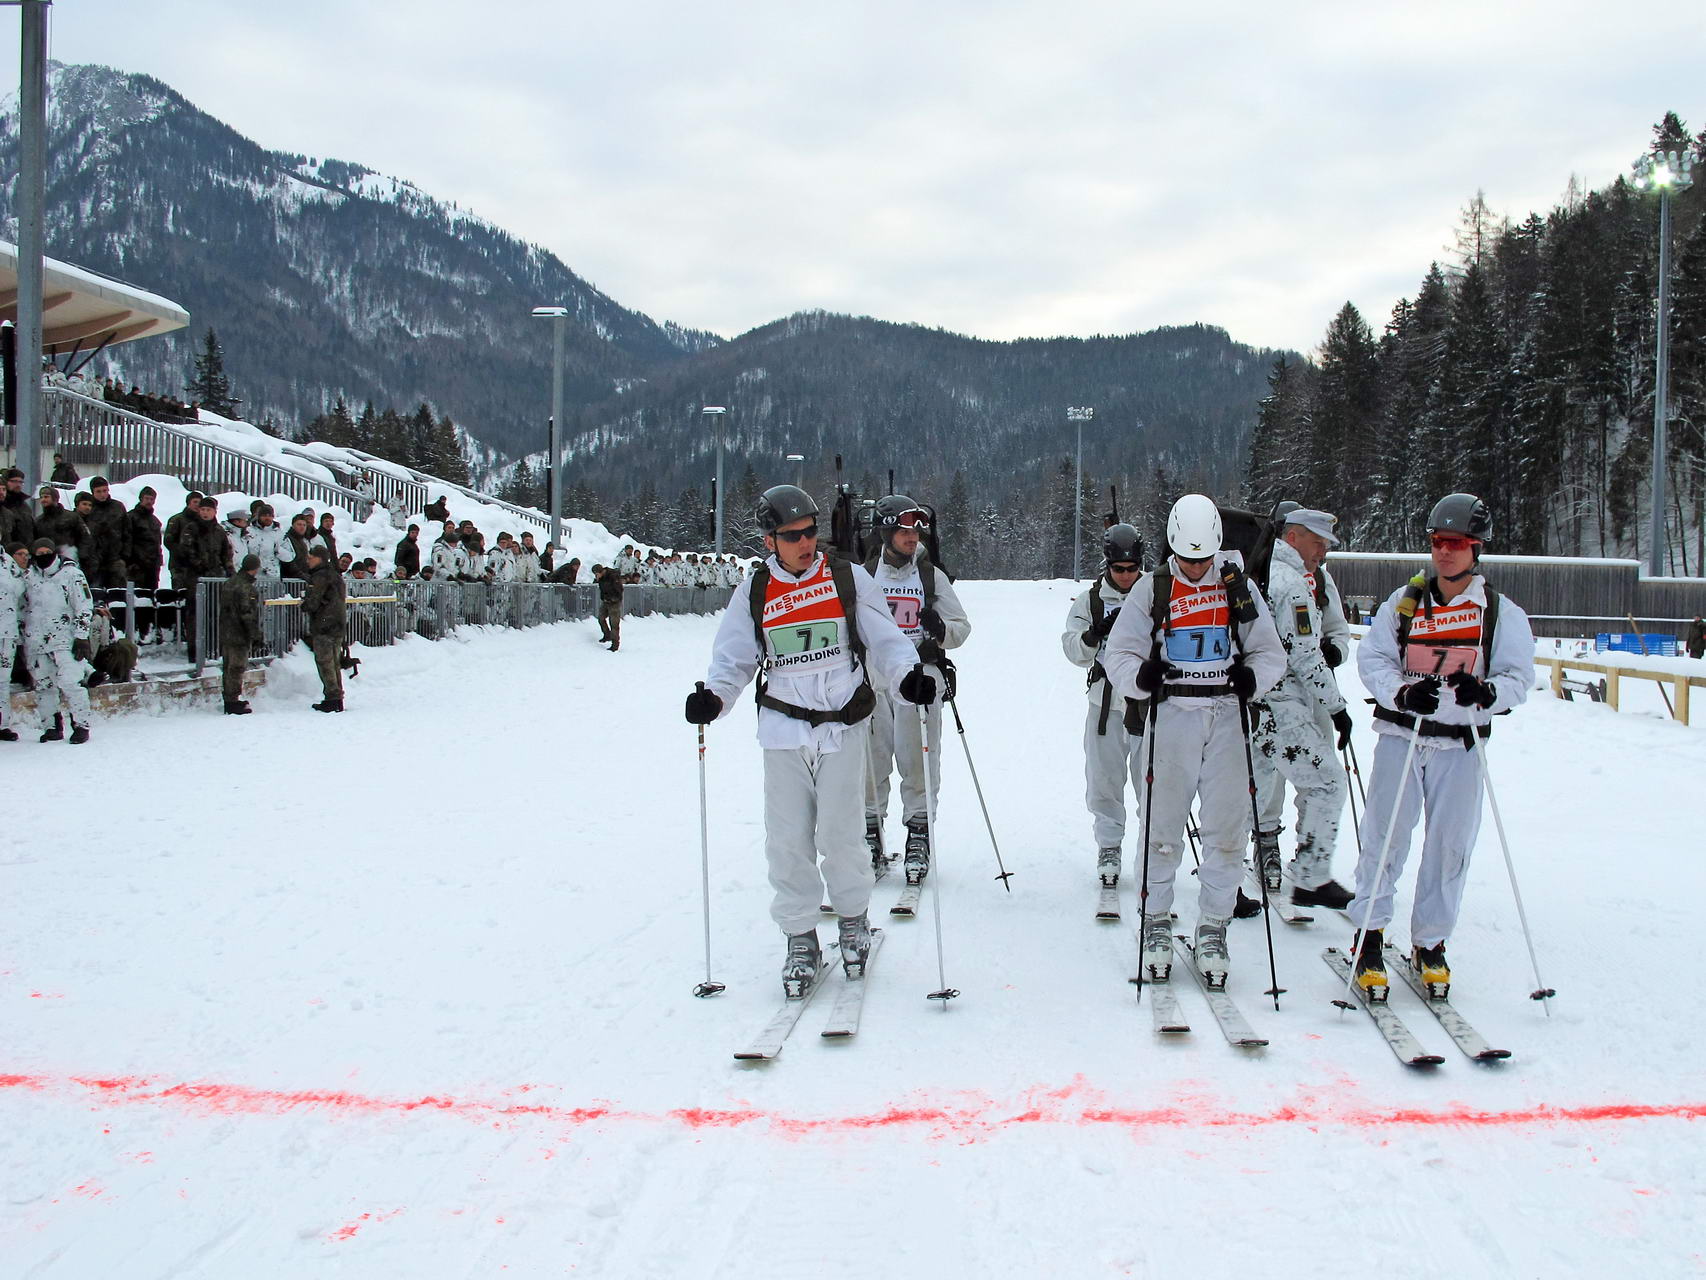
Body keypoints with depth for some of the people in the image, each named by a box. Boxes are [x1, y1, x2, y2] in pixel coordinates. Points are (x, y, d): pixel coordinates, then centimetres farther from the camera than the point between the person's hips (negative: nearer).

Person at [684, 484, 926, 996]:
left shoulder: (849, 579, 4)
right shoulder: (753, 593, 7)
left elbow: (884, 639, 2)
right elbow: (732, 659, 7)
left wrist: (908, 675, -16)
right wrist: (713, 696, -12)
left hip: (842, 727, -1)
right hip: (783, 731, 1)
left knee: (838, 835, -5)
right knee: (788, 841, -2)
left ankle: (854, 919, 22)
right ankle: (800, 939, 13)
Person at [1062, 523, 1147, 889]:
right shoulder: (1090, 601, 8)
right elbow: (1073, 649, 2)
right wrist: (1095, 633, -18)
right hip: (1105, 703, 1)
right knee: (1103, 779, 5)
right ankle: (1108, 845, 17)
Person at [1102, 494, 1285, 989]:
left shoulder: (1238, 586, 7)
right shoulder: (1151, 589, 4)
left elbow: (1271, 652, 10)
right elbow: (1118, 653, 3)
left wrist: (1253, 677, -12)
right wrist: (1140, 676, -19)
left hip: (1227, 716, 1)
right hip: (1171, 714, -1)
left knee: (1227, 829, 0)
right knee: (1163, 827, 1)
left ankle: (1213, 930, 11)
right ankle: (1155, 922, 15)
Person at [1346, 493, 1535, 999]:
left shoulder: (1502, 614, 2)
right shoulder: (1403, 602, 4)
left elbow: (1519, 678, -2)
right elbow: (1372, 658, -2)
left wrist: (1486, 692, -24)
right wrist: (1402, 694, -21)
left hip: (1461, 745, 0)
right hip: (1400, 735, 0)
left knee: (1450, 846, 5)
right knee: (1384, 836, -1)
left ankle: (1430, 943, 20)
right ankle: (1369, 936, 12)